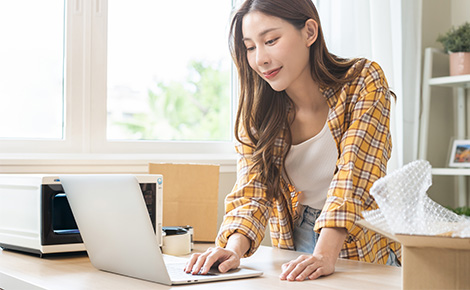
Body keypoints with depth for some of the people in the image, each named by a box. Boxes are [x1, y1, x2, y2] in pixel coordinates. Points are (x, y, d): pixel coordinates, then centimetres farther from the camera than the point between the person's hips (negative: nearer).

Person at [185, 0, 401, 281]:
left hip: (364, 255, -2)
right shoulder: (257, 111, -2)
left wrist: (325, 255, -32)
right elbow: (252, 191, -9)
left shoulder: (363, 82, -10)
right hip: (295, 253, 2)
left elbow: (353, 176, -20)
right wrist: (234, 249, -29)